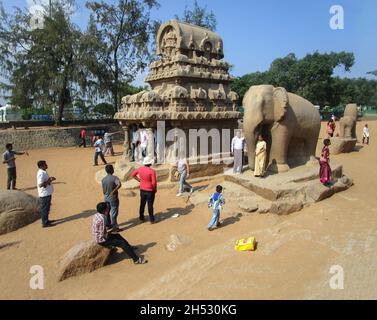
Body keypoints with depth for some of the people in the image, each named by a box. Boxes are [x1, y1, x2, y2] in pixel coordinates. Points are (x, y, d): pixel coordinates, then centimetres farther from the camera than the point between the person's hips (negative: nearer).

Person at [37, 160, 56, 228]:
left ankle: (46, 220, 32)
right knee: (45, 208, -1)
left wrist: (50, 179, 5)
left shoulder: (43, 172, 10)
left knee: (46, 208, 20)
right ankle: (45, 223, 8)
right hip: (44, 194, -10)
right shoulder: (41, 174, -22)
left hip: (47, 193, 10)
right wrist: (49, 180, -25)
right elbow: (40, 184, -27)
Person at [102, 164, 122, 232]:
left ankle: (108, 225, 33)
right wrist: (114, 191, -24)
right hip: (113, 199, -6)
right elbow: (119, 185, -37)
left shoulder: (103, 179, -1)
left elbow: (104, 191, 6)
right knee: (114, 213, 3)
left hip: (106, 199, 6)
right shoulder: (114, 178, -18)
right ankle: (115, 227, 10)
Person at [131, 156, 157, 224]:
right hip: (150, 190, -4)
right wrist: (155, 189, -5)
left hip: (142, 190, 5)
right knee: (150, 205, 8)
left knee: (142, 204, 20)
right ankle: (151, 219, 18)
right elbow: (154, 182, -23)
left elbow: (132, 175, 8)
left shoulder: (140, 169, -5)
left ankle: (141, 217, 33)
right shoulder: (152, 171, -22)